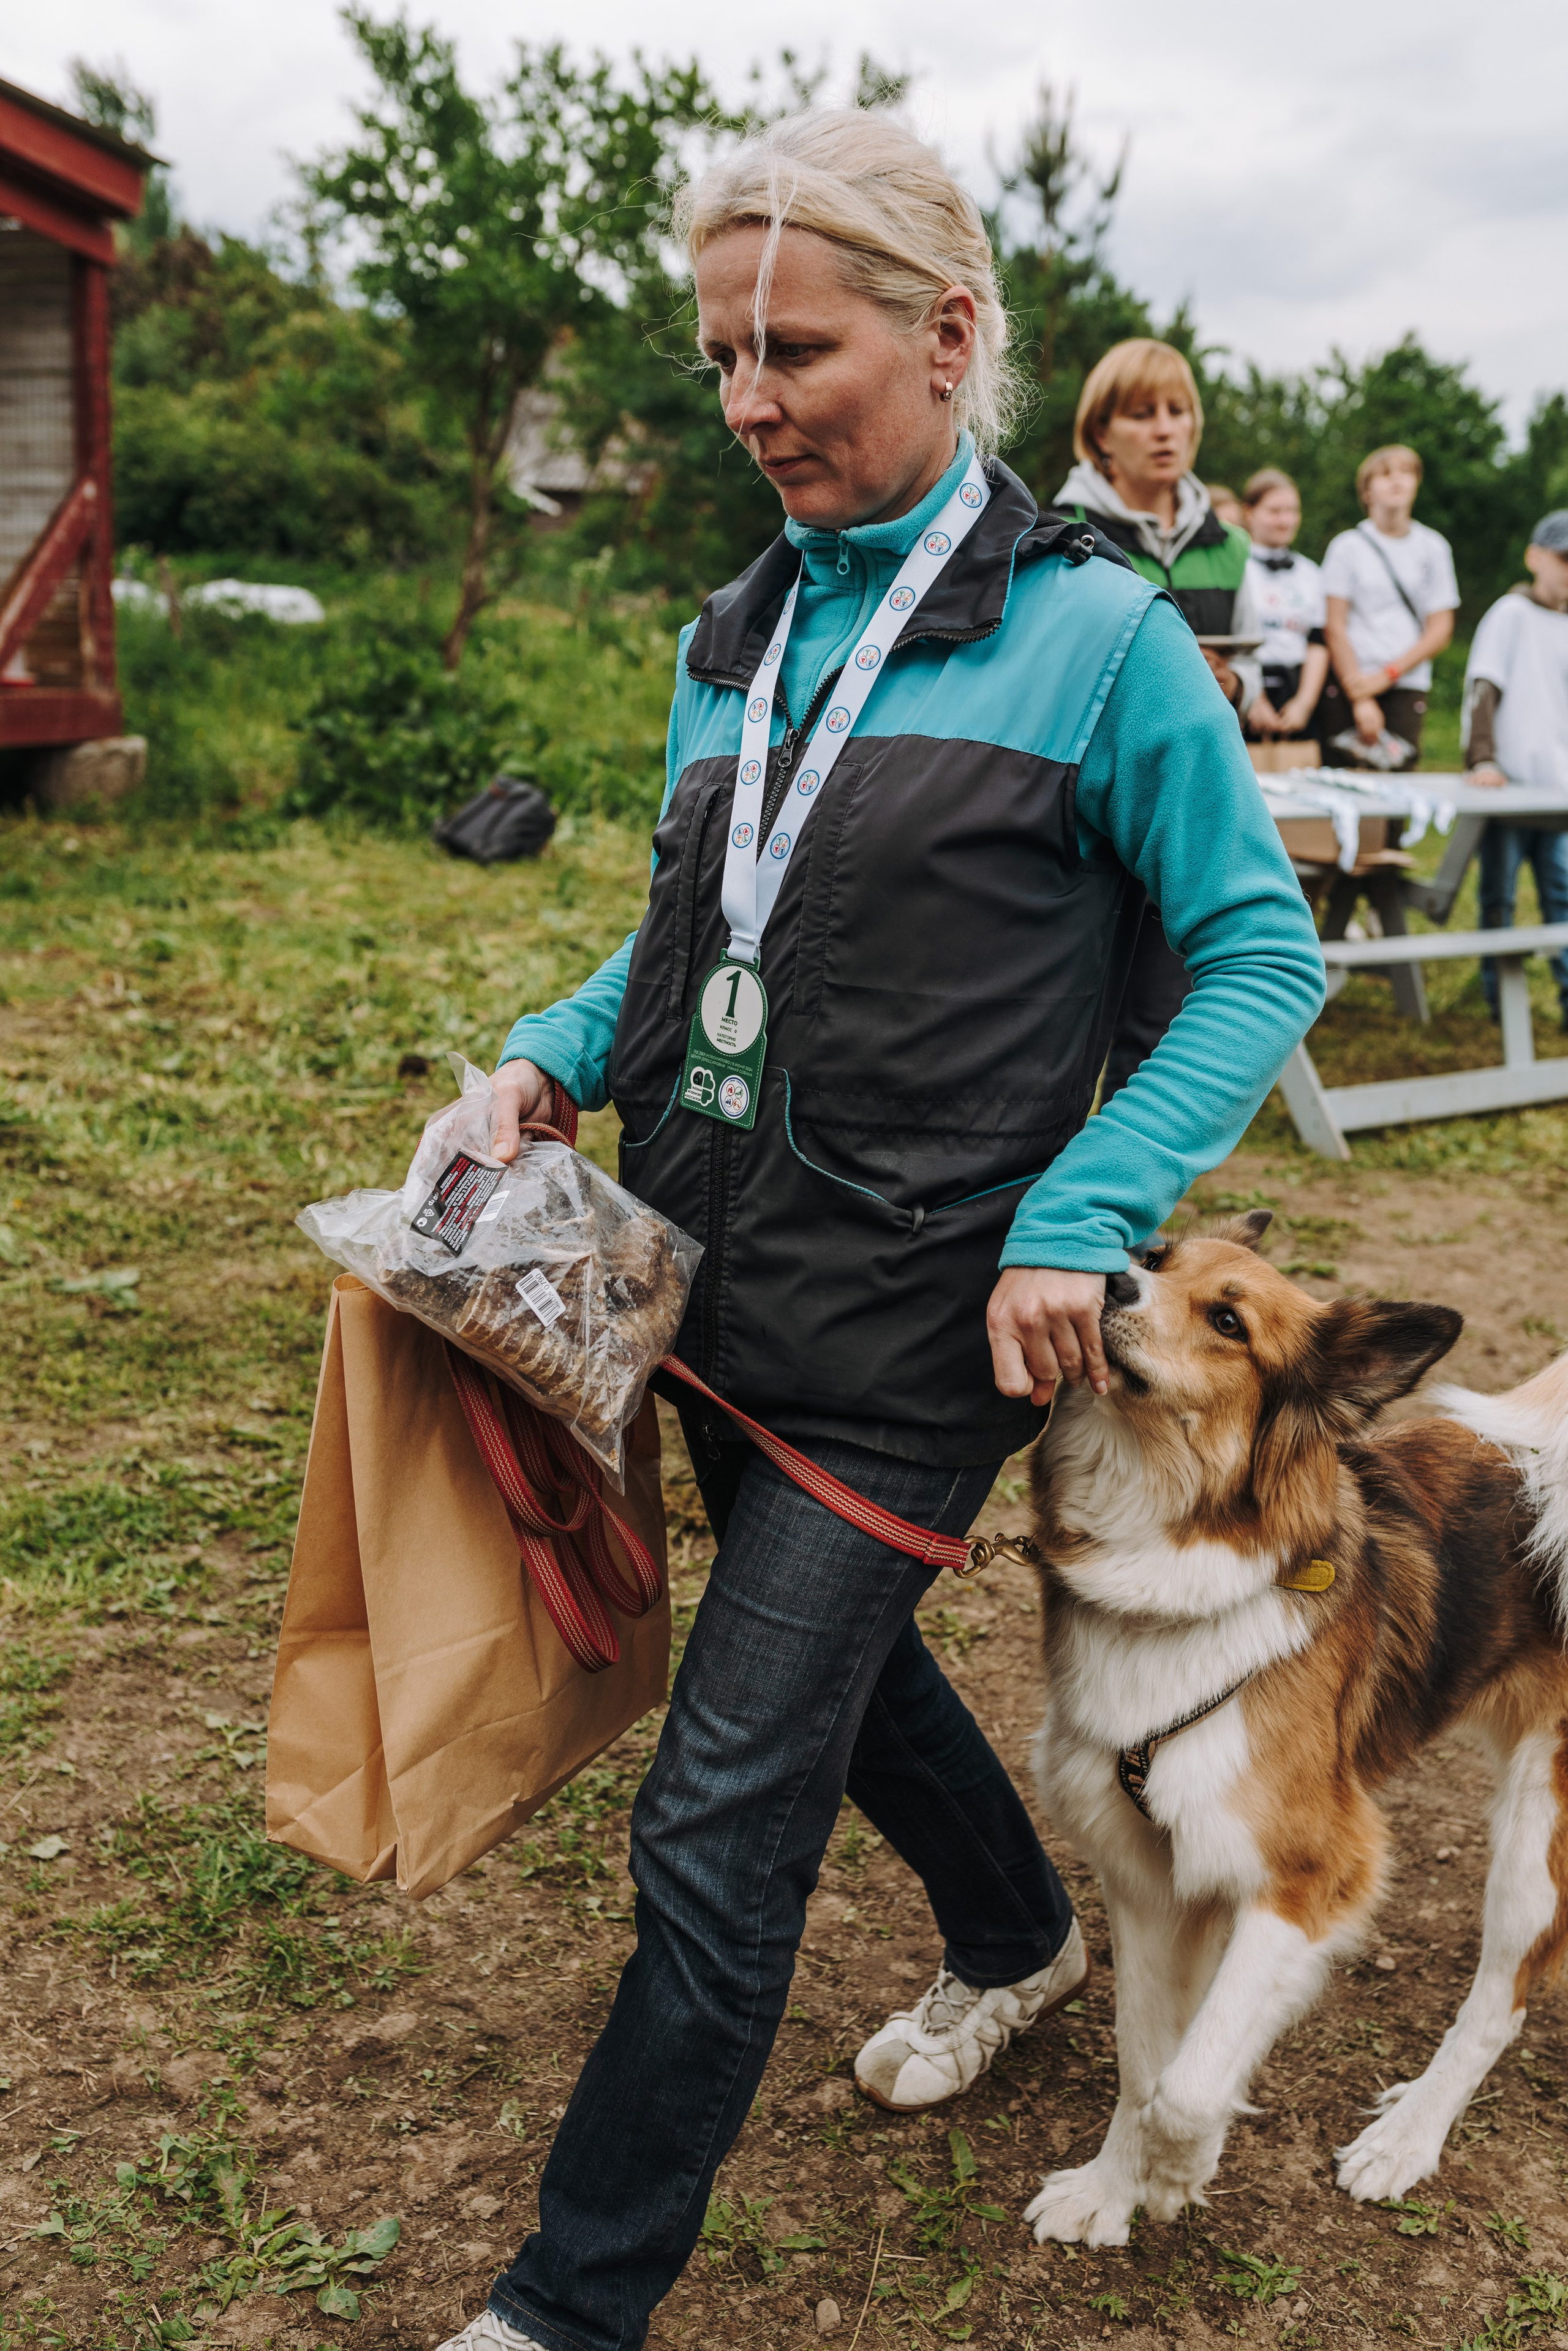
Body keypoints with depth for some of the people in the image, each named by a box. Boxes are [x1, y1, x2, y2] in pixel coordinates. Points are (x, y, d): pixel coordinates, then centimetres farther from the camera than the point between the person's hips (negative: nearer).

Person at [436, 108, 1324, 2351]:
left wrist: (1081, 1219, -18)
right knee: (843, 1658, 25)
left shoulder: (1088, 634, -10)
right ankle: (1022, 1939, 54)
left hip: (909, 1318, -7)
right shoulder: (732, 643, 8)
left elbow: (1263, 953, -7)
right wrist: (558, 1050, -1)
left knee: (720, 1813, -3)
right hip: (715, 1279, 7)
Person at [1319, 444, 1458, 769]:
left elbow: (1441, 629, 8)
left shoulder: (1433, 547, 12)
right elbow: (1334, 626, 0)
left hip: (1407, 685, 1)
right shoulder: (1348, 546, 6)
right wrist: (1360, 698, -8)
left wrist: (1387, 675, -5)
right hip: (1349, 682, -1)